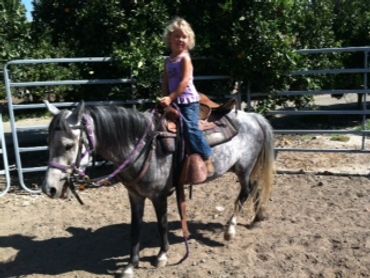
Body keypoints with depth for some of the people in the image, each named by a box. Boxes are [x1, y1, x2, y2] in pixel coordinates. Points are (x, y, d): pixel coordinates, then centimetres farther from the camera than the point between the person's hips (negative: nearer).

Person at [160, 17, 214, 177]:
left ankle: (207, 160, -9)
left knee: (191, 128, -16)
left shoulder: (185, 58, -7)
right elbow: (165, 83, 14)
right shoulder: (168, 61, 13)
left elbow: (185, 81, -18)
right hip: (174, 102, 8)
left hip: (189, 101, -7)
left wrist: (170, 98, -21)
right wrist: (165, 99, 0)